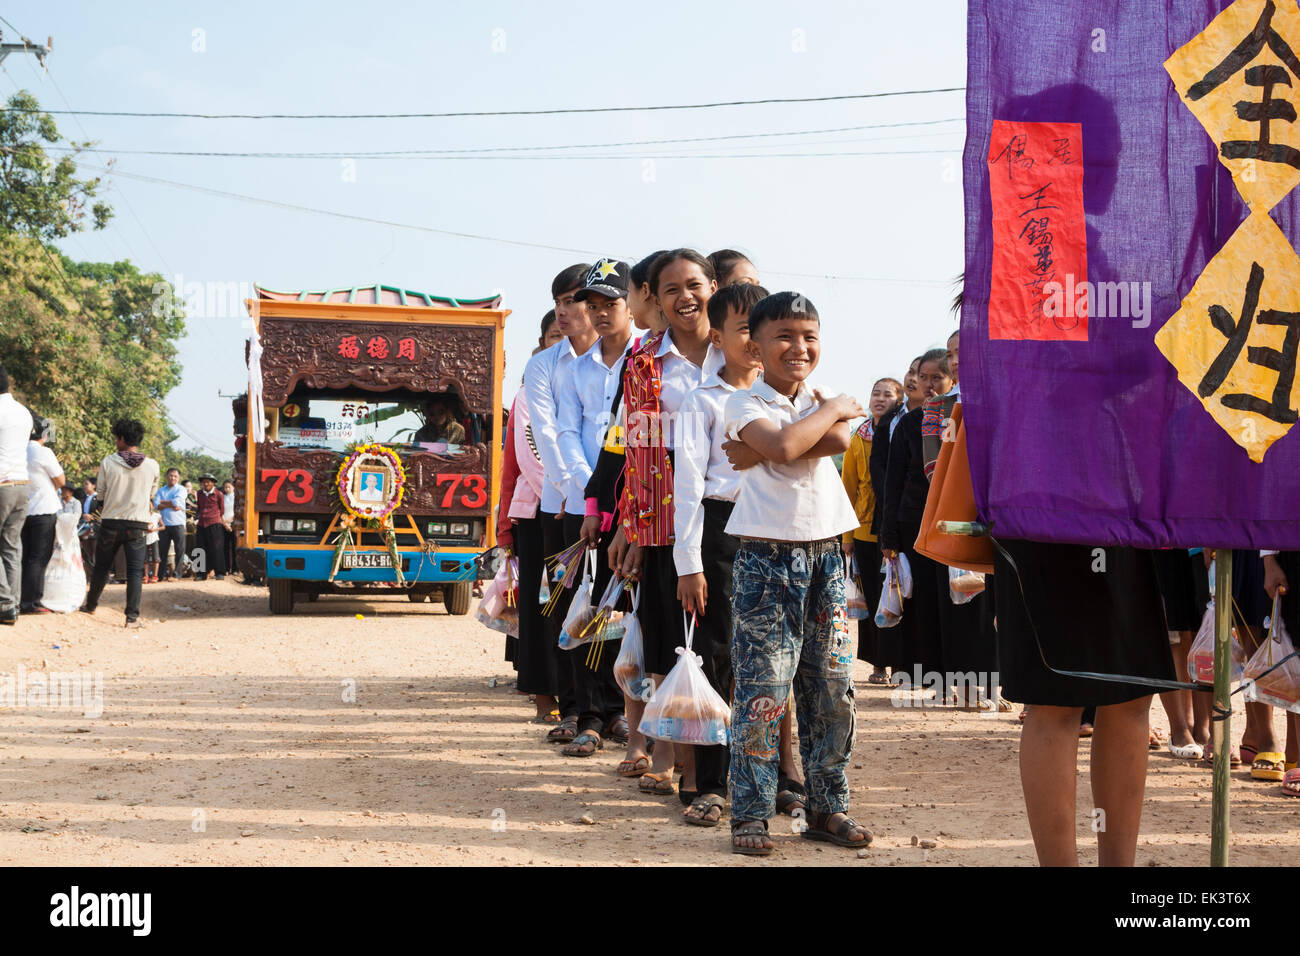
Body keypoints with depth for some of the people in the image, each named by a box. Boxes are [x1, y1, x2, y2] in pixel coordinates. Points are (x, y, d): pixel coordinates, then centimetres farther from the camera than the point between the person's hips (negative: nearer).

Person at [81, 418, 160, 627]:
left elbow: (101, 495, 4)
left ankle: (91, 605, 33)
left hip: (110, 522, 0)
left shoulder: (108, 463, -5)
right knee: (135, 571, 0)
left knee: (102, 567, 16)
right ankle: (133, 616, -8)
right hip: (138, 524, 0)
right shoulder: (152, 466, -2)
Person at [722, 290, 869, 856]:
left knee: (833, 687, 7)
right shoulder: (743, 403, -1)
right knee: (761, 690, -7)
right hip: (767, 553, -5)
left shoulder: (822, 402, 15)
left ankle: (827, 808, 18)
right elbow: (783, 447, -21)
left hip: (825, 551, 5)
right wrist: (830, 409, -6)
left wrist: (761, 447, -12)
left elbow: (838, 442, -8)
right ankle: (750, 813, 2)